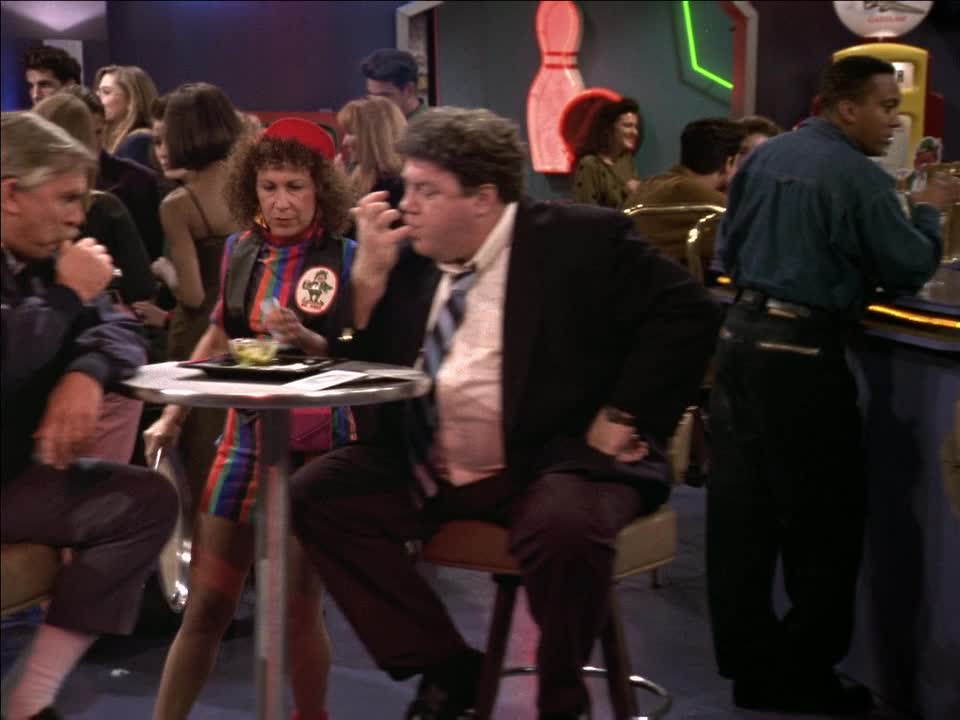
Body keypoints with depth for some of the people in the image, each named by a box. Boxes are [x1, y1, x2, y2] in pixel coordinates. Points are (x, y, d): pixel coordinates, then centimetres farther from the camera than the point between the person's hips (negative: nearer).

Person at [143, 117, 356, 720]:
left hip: (315, 443, -4)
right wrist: (172, 414, 14)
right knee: (206, 603, 5)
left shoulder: (345, 258, -7)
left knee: (298, 603, 4)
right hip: (245, 436, 4)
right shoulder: (240, 251, 7)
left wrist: (306, 340, -22)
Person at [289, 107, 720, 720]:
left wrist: (623, 418, -14)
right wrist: (369, 274, -6)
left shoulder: (580, 239, -7)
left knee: (562, 529, -37)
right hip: (428, 470, 6)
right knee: (315, 494, -11)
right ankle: (446, 668, -3)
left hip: (555, 462, -6)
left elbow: (688, 312, -10)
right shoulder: (408, 256, 8)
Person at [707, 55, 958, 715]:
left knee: (741, 506, 11)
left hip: (742, 333, 8)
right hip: (803, 350, -7)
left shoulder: (765, 155, 11)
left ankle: (748, 658, 21)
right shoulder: (859, 176, -11)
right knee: (823, 515, 3)